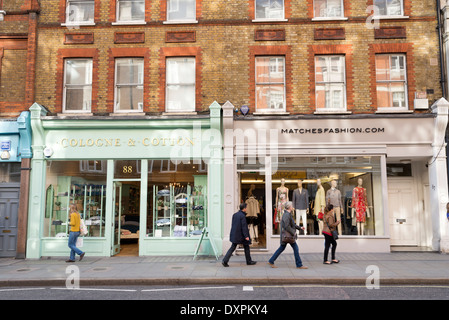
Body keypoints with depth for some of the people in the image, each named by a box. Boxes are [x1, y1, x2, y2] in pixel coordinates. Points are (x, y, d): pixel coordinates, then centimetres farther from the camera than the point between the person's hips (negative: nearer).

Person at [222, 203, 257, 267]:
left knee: (232, 248, 8)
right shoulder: (243, 216, -16)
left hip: (235, 235, 7)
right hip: (241, 235, -7)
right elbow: (244, 226, -20)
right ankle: (249, 261, 21)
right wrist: (246, 236, -20)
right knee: (246, 247, 11)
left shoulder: (235, 215, 7)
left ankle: (225, 261, -2)